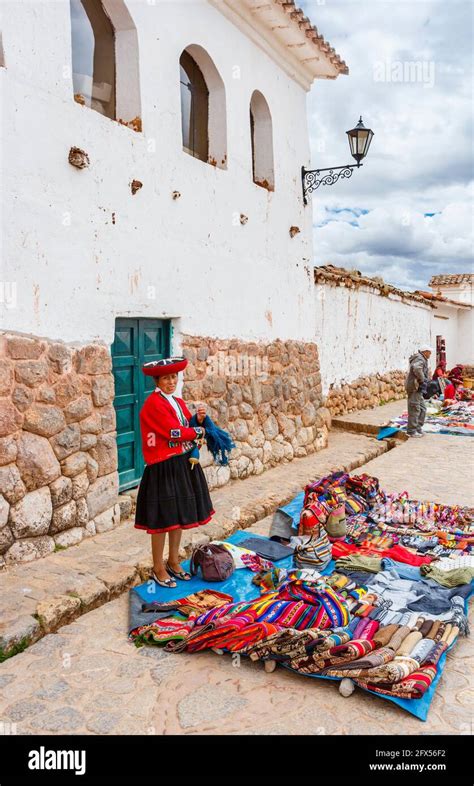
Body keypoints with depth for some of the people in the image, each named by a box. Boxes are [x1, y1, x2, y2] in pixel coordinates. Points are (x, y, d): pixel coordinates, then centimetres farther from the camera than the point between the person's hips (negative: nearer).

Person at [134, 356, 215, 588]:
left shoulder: (178, 402, 12)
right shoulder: (153, 404, -14)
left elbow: (189, 428, 10)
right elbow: (174, 433, -20)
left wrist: (198, 419, -9)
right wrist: (199, 431, -7)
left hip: (183, 464, 8)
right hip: (164, 468, -8)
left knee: (180, 515, 16)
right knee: (162, 519, 2)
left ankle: (173, 562, 31)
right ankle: (158, 569, 18)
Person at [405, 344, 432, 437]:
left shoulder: (422, 359, 20)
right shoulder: (420, 359, -13)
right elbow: (416, 369, -35)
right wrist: (422, 379, -21)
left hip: (418, 389, 11)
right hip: (414, 388, -11)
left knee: (422, 409, 15)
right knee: (414, 409, -6)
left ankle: (418, 428, 20)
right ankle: (411, 431, -1)